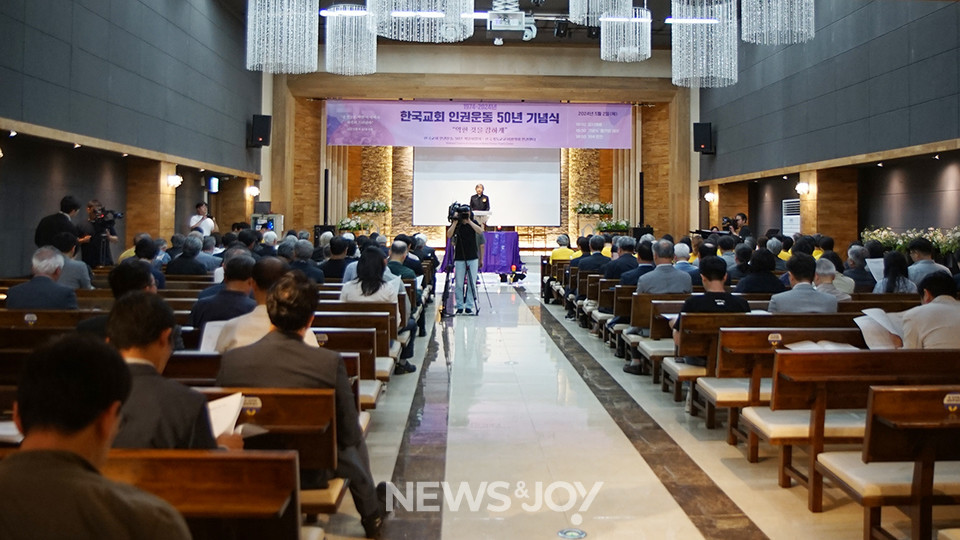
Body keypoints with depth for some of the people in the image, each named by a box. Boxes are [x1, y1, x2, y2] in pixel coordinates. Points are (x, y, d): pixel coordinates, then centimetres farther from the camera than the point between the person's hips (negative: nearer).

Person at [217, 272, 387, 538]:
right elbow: (349, 436, -16)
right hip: (311, 474, -3)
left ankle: (372, 511, 51)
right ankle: (371, 514, 52)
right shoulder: (330, 363, -24)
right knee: (354, 445, 31)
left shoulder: (231, 360, -17)